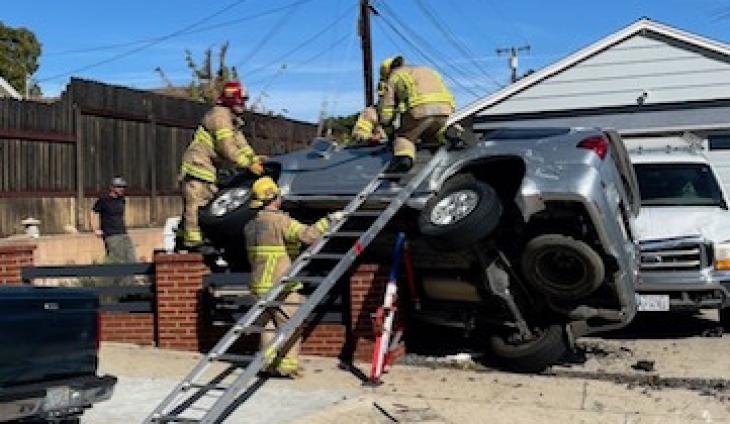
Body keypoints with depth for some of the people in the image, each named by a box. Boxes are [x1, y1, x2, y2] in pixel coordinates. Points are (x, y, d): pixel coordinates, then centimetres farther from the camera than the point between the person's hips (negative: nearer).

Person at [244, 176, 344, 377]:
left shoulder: (250, 226, 12)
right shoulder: (280, 220, -12)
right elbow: (307, 234, -22)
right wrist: (329, 220, -12)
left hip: (259, 285, 7)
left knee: (268, 325, 12)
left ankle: (269, 364, 12)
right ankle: (287, 365, 0)